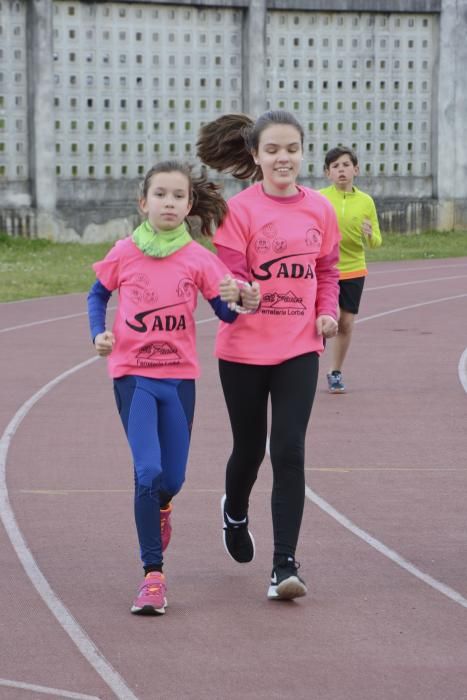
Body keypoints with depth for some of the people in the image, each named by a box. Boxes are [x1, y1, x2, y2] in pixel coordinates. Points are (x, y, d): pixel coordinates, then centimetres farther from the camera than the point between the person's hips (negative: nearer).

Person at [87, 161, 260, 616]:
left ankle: (160, 507, 45)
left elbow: (227, 312, -2)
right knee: (148, 470, -16)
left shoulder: (198, 258, -3)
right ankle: (153, 575, -10)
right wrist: (98, 333, -6)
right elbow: (97, 295, 12)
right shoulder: (124, 254, -4)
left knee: (172, 478, 6)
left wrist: (236, 297, -24)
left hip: (179, 375, 2)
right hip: (132, 373, -2)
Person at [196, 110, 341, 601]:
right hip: (244, 349, -1)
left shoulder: (319, 210, 1)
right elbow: (230, 279, -12)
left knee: (289, 452, -9)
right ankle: (235, 513, 49)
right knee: (249, 448, 14)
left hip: (298, 349, 1)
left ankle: (284, 567, -8)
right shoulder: (239, 210, -10)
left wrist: (327, 311, -2)